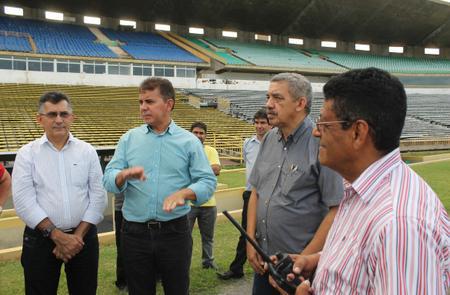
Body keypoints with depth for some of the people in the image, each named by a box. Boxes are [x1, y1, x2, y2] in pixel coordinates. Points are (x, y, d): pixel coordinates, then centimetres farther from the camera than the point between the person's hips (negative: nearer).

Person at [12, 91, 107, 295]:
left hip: (84, 236, 2)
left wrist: (78, 235, -8)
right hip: (41, 238, -1)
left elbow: (98, 196, -1)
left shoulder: (87, 151, 3)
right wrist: (57, 235, -14)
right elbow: (24, 202, -9)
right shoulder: (27, 154, -1)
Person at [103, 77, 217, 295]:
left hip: (175, 231, -1)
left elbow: (208, 181, -5)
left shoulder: (189, 141, 0)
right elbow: (108, 179, -1)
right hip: (135, 232, 2)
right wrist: (124, 175, -24)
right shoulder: (128, 139, 5)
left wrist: (183, 193, -24)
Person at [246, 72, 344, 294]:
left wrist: (304, 259, -15)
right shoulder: (269, 139, 4)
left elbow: (337, 210, -18)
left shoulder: (321, 143, -18)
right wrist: (250, 241, 4)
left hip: (301, 265, -6)